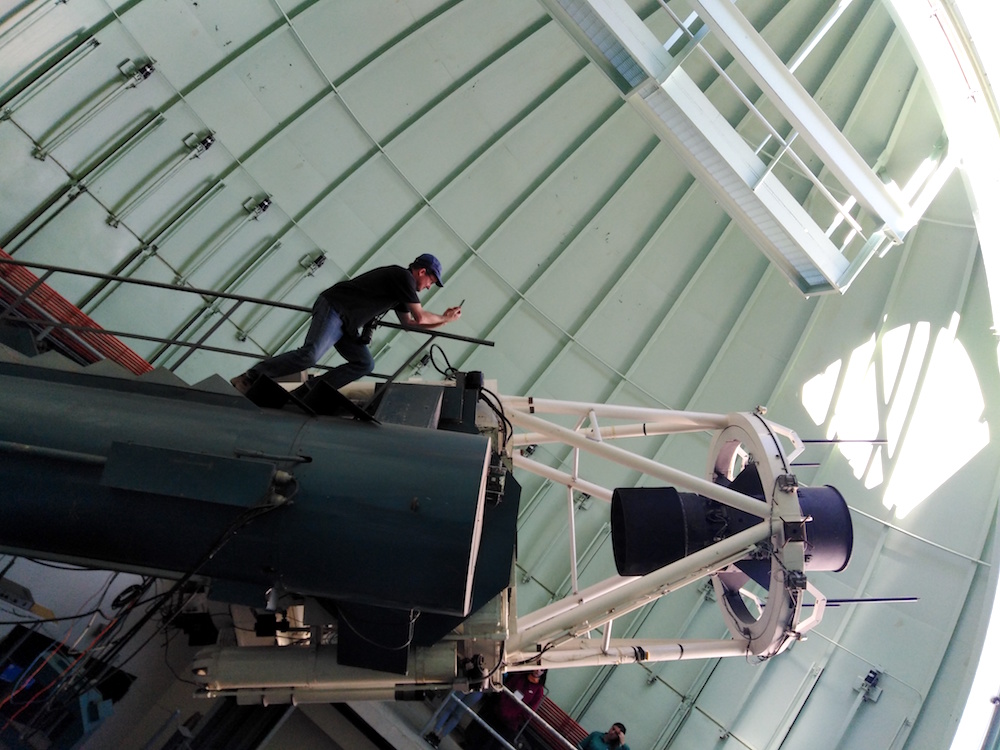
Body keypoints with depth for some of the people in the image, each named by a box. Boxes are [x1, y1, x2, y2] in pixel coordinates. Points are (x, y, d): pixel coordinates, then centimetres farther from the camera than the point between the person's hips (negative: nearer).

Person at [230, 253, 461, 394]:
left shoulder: (399, 288, 22)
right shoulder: (403, 276, -7)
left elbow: (409, 322, 29)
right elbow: (420, 318, -9)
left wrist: (444, 318, 27)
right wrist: (445, 318, 8)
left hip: (345, 324, 10)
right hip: (333, 309, -10)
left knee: (364, 364, 3)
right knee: (309, 355, -27)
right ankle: (248, 378, -20)